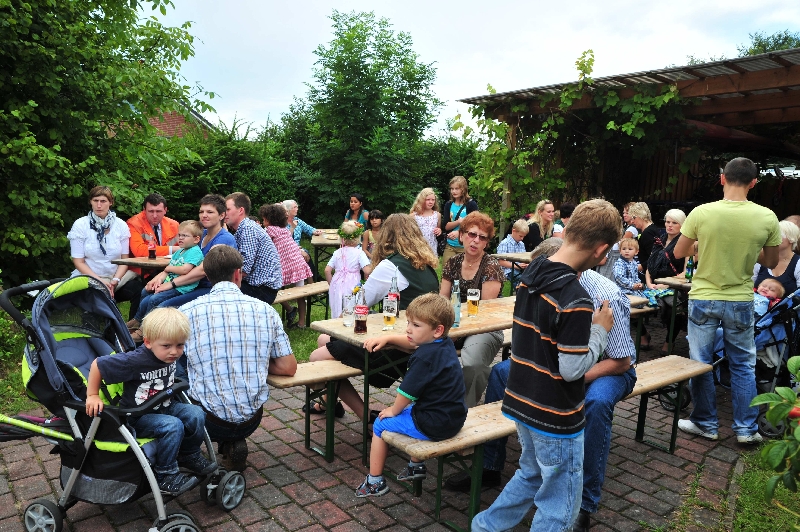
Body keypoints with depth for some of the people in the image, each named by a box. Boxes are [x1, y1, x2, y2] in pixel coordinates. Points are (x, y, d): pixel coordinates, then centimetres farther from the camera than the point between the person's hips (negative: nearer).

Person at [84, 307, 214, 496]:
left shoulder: (171, 356, -9)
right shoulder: (135, 361, -28)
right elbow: (97, 365, -20)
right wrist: (92, 396, -16)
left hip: (165, 407, 6)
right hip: (138, 417, -6)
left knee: (196, 414, -14)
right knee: (173, 426, -29)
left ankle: (189, 455, 11)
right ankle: (164, 476, -10)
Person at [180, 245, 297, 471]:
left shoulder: (187, 312, -8)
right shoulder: (265, 310, -3)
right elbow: (288, 368, 0)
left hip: (208, 420, -1)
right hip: (251, 419, 2)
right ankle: (234, 444, 13)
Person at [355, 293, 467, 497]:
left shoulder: (424, 358, -25)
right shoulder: (445, 343, 3)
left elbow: (407, 392, -18)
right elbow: (412, 342, 21)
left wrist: (394, 410, 1)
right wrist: (386, 338, 11)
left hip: (434, 426, -9)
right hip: (454, 418, 9)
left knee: (381, 424, 10)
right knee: (408, 410, 34)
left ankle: (375, 482, 21)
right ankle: (416, 466, 43)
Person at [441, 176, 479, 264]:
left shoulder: (471, 204, -4)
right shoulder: (448, 205, 6)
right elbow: (445, 226, -1)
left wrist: (459, 233, -20)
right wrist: (458, 222, -19)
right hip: (450, 245, 3)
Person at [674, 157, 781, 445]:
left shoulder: (701, 213, -14)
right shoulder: (767, 218, -9)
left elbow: (679, 253, -3)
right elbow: (771, 262, 4)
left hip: (703, 299, -2)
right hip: (741, 302, 2)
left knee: (700, 363, 11)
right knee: (743, 365, 16)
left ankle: (706, 424, 23)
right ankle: (746, 428, 25)